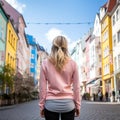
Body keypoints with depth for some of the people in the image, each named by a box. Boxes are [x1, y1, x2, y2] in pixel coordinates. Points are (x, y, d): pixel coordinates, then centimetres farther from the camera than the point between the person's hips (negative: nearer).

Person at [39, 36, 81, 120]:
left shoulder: (45, 63, 0)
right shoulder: (72, 63, 1)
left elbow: (42, 87, 0)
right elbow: (76, 87, 2)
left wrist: (42, 105, 7)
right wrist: (77, 105, 10)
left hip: (51, 104, 0)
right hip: (68, 103, 0)